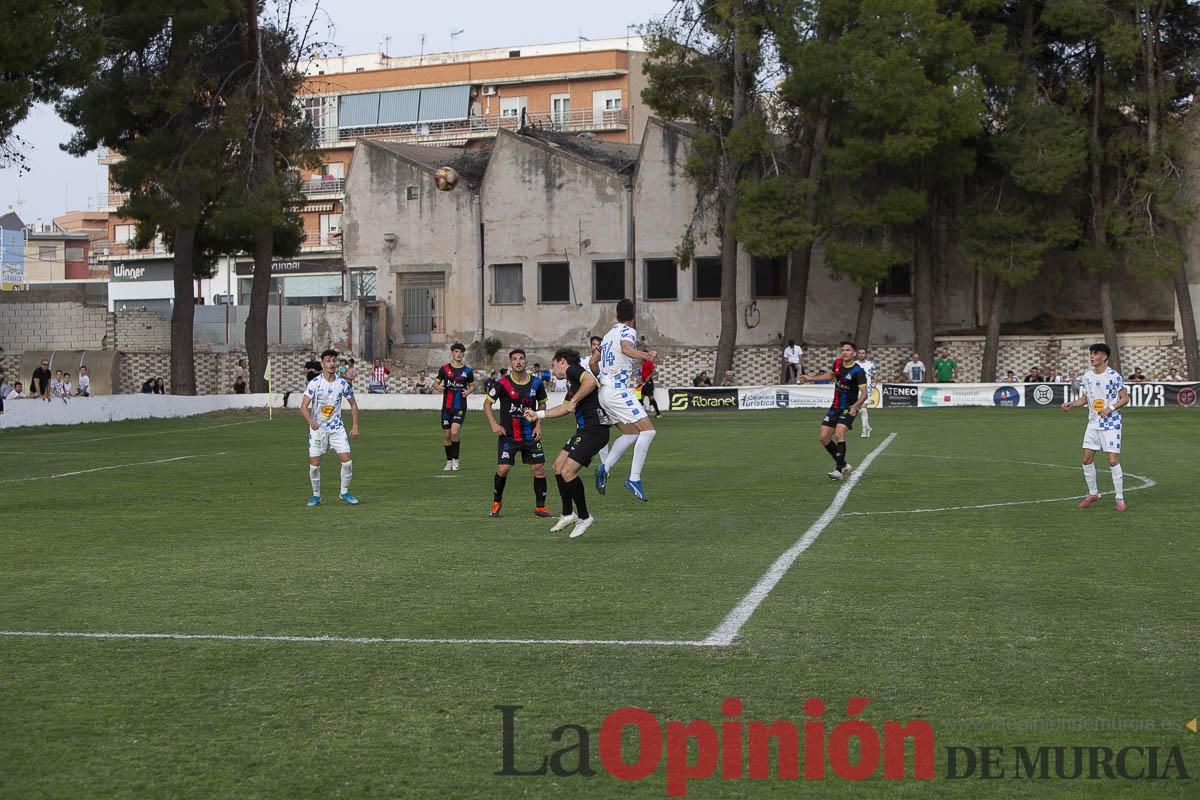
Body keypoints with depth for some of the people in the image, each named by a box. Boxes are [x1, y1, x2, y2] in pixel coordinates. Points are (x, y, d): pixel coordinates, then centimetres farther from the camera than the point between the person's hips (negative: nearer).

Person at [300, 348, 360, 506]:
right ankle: (316, 495, 15)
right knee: (314, 464, -5)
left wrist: (355, 426, 3)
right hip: (317, 428, -2)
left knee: (347, 460, -7)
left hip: (337, 427, 2)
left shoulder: (343, 383, -5)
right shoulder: (314, 383, -12)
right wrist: (310, 421, -33)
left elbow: (353, 404, 9)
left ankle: (344, 492, 13)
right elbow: (303, 407, -14)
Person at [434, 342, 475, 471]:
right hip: (447, 407, 2)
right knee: (446, 435, 5)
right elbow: (436, 382, 9)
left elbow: (472, 385, 16)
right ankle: (449, 461, 21)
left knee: (455, 432, -19)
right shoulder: (444, 368, 4)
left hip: (460, 407, -2)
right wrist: (438, 386, -15)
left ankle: (455, 460, -4)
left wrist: (468, 391, -6)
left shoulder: (467, 371, 3)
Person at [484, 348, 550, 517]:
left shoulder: (536, 382, -1)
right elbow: (487, 403, -1)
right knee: (502, 469, -10)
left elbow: (542, 404, 16)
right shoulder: (502, 383, -9)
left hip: (530, 434, 3)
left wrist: (538, 425, 5)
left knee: (539, 469, -3)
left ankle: (540, 507, 11)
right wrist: (494, 424, -12)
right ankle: (497, 502, 16)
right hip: (508, 435, -2)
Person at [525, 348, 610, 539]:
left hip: (594, 429, -10)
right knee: (558, 466, 13)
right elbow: (567, 408, 36)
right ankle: (568, 514, 24)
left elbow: (591, 381, -28)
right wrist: (538, 415, 40)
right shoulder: (570, 380, 23)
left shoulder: (573, 369, -6)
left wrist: (575, 400, -18)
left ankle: (584, 517, 2)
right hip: (584, 429, 10)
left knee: (568, 472, -13)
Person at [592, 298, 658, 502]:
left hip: (605, 392, 9)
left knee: (631, 433, 15)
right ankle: (634, 478, -17)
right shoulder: (628, 331, -6)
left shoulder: (609, 334, 18)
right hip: (618, 391, -9)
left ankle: (604, 468, 3)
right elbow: (625, 348, -30)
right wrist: (645, 355, -46)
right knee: (647, 430, -10)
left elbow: (593, 361, 25)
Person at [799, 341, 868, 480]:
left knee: (839, 434, -28)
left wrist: (855, 406, -42)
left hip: (849, 408, -7)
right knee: (823, 438, 4)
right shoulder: (837, 363, 1)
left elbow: (864, 393, -25)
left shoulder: (857, 371, -18)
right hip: (835, 407, 7)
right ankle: (843, 464, 21)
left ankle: (839, 470, -21)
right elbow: (831, 374, 24)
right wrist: (810, 378, 25)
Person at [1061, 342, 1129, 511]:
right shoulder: (1087, 376, 6)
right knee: (1087, 459, 5)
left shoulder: (1113, 375, -12)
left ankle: (1120, 499, 1)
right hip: (1093, 423, 6)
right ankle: (1093, 493, 22)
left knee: (1113, 460, -9)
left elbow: (1125, 398, -8)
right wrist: (1071, 404, -3)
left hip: (1111, 424, -6)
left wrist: (1110, 408, -22)